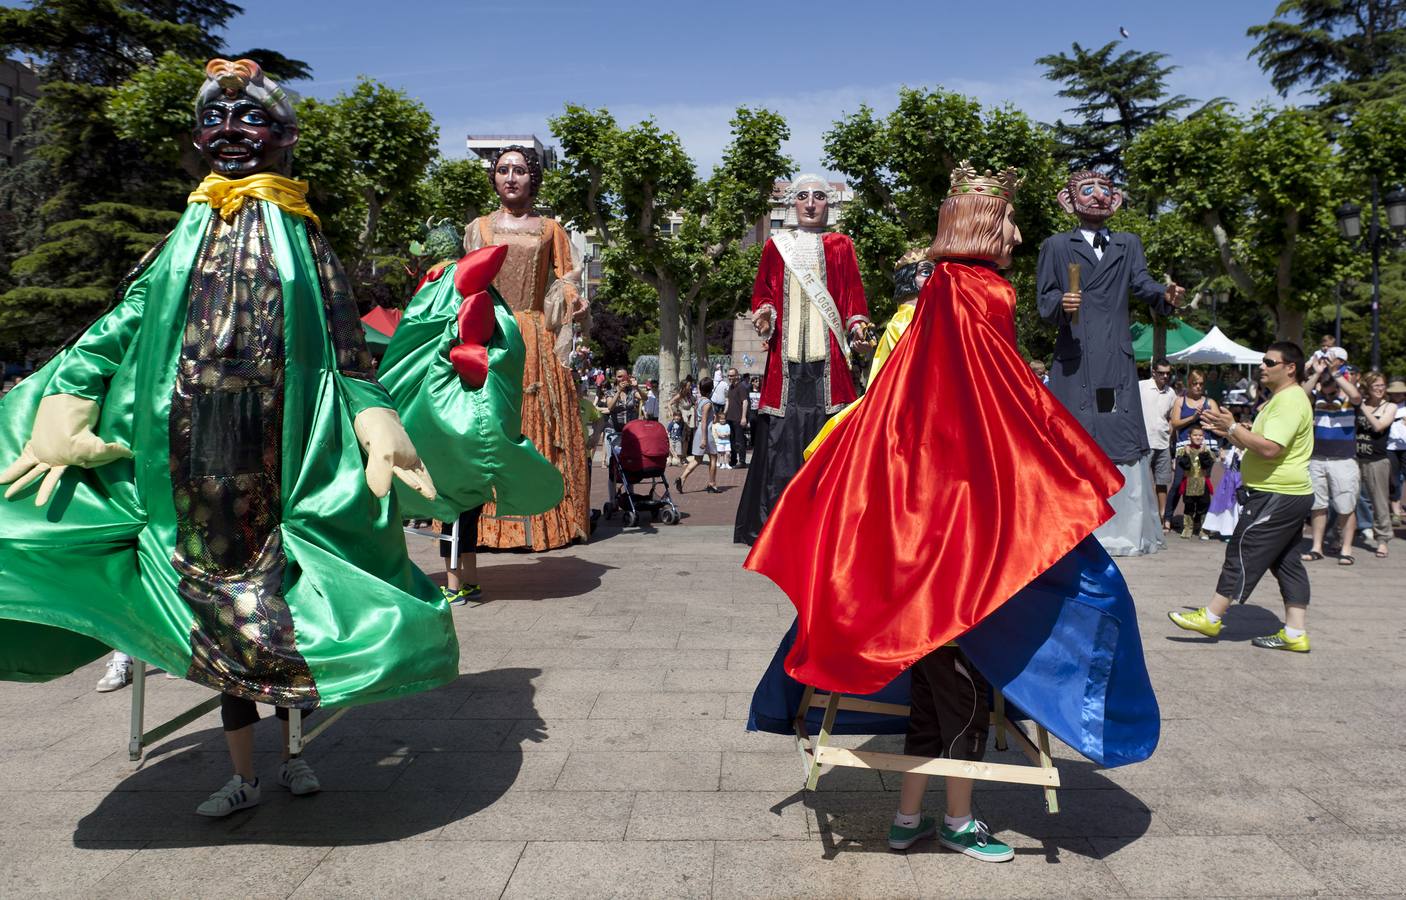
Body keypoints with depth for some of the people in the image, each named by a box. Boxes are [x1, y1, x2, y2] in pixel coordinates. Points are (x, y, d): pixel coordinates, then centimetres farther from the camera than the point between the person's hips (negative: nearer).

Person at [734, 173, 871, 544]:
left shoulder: (840, 246, 15)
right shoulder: (776, 246, 16)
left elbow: (853, 296, 10)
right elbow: (762, 293, 14)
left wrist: (857, 328, -7)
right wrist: (764, 315, -6)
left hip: (827, 357, 0)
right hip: (786, 355, 1)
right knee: (781, 435, -3)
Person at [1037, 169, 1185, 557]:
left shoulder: (1128, 244, 19)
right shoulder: (1056, 246, 12)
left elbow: (1143, 284, 4)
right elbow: (1046, 302, 5)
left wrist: (1166, 295, -17)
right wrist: (1061, 305, -18)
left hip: (1116, 361, 2)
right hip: (1074, 362, -2)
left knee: (1122, 444, 1)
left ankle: (1125, 528, 7)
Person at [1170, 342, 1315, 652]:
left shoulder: (1290, 401, -16)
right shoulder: (1281, 399, 19)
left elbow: (1269, 449, -27)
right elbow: (1255, 444, 22)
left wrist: (1233, 427, -20)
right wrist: (1228, 433, 8)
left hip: (1276, 496, -11)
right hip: (1287, 495, 11)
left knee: (1243, 554, -5)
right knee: (1286, 562, 10)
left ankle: (1211, 617, 2)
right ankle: (1295, 633, 13)